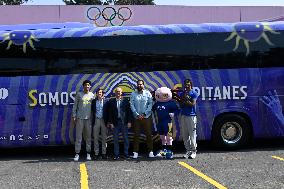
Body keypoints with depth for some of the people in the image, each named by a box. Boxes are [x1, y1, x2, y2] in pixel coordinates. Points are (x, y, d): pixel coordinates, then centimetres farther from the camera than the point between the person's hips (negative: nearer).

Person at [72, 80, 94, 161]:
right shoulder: (79, 94, 4)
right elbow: (75, 106, 5)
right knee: (78, 136, -2)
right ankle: (77, 154, 1)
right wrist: (74, 116, 0)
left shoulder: (92, 95, 8)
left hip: (89, 118, 2)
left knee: (89, 136, 5)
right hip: (80, 118, -1)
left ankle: (88, 153, 12)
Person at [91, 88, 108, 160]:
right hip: (96, 120, 1)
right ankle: (96, 153, 10)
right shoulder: (94, 101, 5)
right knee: (95, 138, 4)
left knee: (104, 138, 6)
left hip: (103, 120, -1)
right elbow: (92, 111, 5)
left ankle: (104, 153, 13)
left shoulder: (106, 101, 2)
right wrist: (92, 121, -3)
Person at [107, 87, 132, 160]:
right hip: (115, 123, 0)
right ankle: (116, 154, 12)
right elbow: (109, 113, 3)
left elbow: (129, 111, 2)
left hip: (124, 122, 0)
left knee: (126, 138, 5)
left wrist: (129, 122, -4)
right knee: (115, 139, 5)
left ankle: (126, 154, 13)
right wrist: (110, 123, -4)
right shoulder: (111, 101, 4)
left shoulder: (125, 101, 3)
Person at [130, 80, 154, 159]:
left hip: (147, 117, -1)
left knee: (149, 134, 2)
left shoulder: (148, 93, 0)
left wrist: (144, 114, -11)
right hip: (137, 117, 1)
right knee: (136, 135, 3)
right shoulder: (133, 94, 2)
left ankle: (150, 151, 9)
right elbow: (132, 105, -1)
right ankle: (135, 152, 8)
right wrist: (137, 114, -10)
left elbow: (151, 104, -3)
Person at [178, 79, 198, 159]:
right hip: (183, 116, 5)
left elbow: (193, 104, -9)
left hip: (191, 116, -5)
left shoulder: (194, 93, 0)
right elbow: (181, 105, 7)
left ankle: (193, 151, 3)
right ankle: (188, 150, 13)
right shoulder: (182, 94, 13)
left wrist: (184, 100, -6)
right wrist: (184, 98, -8)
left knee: (192, 134, -4)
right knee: (185, 135, 6)